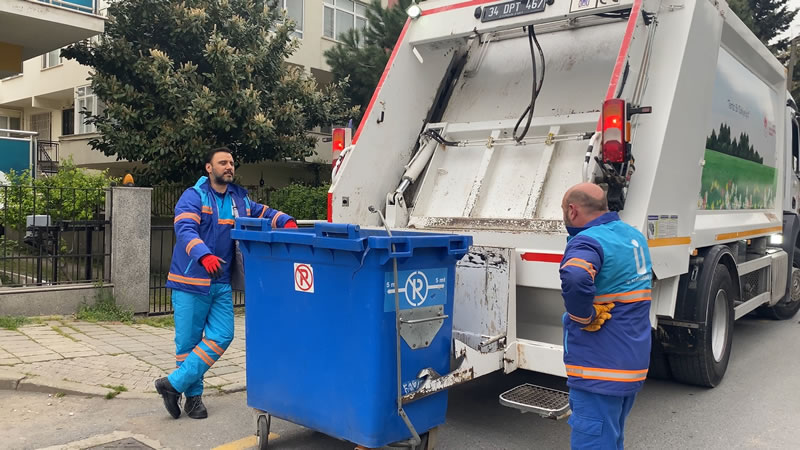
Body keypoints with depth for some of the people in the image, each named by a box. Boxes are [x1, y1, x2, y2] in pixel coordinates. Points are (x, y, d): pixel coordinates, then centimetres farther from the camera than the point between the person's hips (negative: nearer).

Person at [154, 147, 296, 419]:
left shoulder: (239, 199, 12)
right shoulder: (193, 197, -8)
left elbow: (263, 213, 21)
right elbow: (185, 230, -21)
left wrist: (286, 221, -2)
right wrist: (204, 255, -39)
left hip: (221, 283, 6)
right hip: (191, 281, -6)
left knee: (222, 336, -1)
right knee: (188, 341, 3)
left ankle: (174, 384, 10)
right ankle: (193, 395, 21)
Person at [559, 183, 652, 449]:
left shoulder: (588, 242, -19)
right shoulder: (634, 235, 11)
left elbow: (575, 279, -40)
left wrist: (584, 317, -24)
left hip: (599, 368, -9)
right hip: (633, 364, 9)